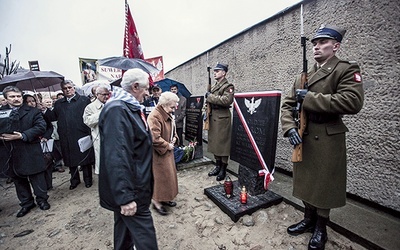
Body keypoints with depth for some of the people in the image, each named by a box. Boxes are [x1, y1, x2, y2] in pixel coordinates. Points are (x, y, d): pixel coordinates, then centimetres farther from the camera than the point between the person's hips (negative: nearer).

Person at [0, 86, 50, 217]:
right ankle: (26, 203, 30)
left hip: (30, 152, -4)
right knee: (18, 179, 15)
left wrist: (22, 136, -20)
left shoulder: (32, 111, -1)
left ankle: (42, 199, 23)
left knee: (37, 177, 6)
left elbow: (41, 126, -11)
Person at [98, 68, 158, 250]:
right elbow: (116, 157, -29)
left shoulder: (130, 107, 10)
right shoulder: (117, 110, -22)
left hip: (132, 185, 10)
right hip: (129, 190, -10)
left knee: (125, 227, 25)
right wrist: (125, 197, -26)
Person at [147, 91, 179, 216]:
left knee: (169, 174, 18)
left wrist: (174, 138, 1)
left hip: (168, 151, 10)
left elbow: (172, 130, 21)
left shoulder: (168, 115, 8)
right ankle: (156, 201, 23)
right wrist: (167, 145, -18)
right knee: (160, 176, 3)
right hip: (158, 153, -10)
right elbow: (154, 138, -30)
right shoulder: (154, 116, -24)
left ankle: (164, 198, 36)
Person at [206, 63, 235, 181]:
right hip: (213, 118, 8)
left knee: (223, 144, 0)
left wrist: (210, 97, -17)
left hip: (222, 119, -8)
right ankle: (217, 166, 27)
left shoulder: (228, 86, -7)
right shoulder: (214, 86, 18)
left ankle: (223, 169, 13)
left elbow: (227, 100, -24)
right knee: (214, 143, 13)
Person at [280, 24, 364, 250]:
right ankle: (309, 220, 37)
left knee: (324, 184, 8)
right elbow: (287, 105, 7)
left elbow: (353, 102, -22)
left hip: (327, 140, -5)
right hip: (303, 138, 6)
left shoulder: (347, 69, -4)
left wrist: (310, 98, -18)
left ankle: (321, 229, 31)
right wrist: (290, 128, -10)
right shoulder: (303, 76, 13)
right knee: (305, 180, 16)